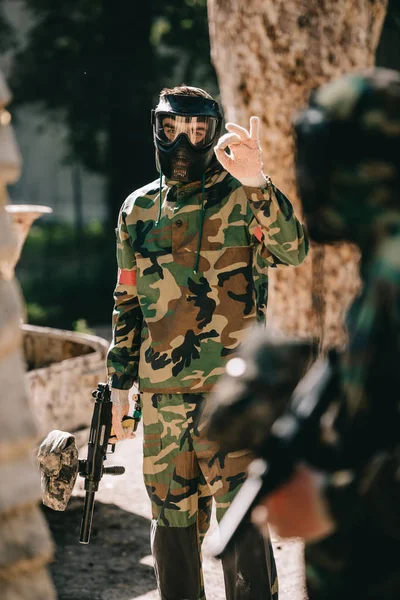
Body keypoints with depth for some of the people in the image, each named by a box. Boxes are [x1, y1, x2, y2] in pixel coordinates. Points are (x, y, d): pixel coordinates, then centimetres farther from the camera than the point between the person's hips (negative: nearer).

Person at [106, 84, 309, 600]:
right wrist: (119, 382, 15)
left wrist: (256, 183, -37)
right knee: (171, 522, 12)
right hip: (160, 392, 4)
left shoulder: (242, 198, -1)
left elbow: (291, 250, -22)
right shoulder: (138, 209, 12)